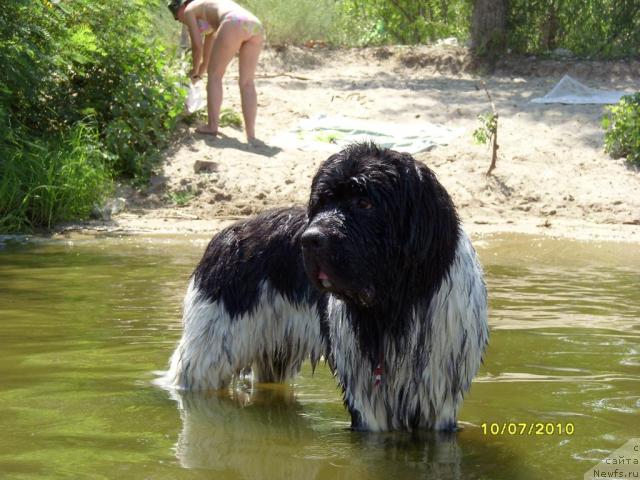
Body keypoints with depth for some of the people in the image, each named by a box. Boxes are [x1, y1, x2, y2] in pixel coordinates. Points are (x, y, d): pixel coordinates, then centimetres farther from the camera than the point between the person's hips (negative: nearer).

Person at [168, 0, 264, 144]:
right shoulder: (209, 12, 42)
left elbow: (197, 45, 14)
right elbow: (208, 47, 53)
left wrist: (195, 70, 30)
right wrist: (201, 72, 64)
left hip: (234, 25, -7)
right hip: (256, 27, 7)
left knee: (214, 75, 10)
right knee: (247, 83, 11)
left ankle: (212, 126, 11)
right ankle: (251, 135, 8)